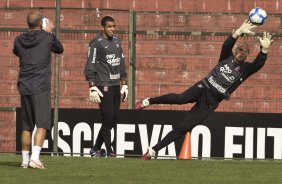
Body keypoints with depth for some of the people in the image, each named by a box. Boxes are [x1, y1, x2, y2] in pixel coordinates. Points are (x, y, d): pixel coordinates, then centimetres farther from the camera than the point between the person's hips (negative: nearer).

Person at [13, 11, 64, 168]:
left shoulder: (19, 40, 6)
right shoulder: (48, 38, -5)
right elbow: (60, 49, 14)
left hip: (24, 86, 5)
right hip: (41, 88, -5)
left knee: (27, 126, 13)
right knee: (42, 124, -6)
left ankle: (25, 160, 17)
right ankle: (35, 157, -22)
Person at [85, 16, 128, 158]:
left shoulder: (117, 41, 15)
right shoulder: (96, 43, -7)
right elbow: (90, 67, -10)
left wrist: (124, 84, 16)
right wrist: (92, 87, -16)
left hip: (116, 86, 7)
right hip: (103, 86, -7)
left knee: (114, 118, 7)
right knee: (107, 118, -8)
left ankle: (96, 148, 17)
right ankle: (109, 151, -2)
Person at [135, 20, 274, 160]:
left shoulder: (245, 69, 7)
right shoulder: (226, 58, 10)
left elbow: (259, 64, -13)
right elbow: (227, 45, -10)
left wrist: (264, 49, -32)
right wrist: (240, 32, -27)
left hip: (210, 103, 0)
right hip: (203, 88, 0)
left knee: (183, 128, -6)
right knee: (181, 98, -34)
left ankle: (153, 150, -1)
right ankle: (148, 101, -14)